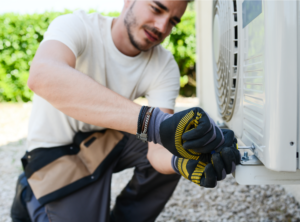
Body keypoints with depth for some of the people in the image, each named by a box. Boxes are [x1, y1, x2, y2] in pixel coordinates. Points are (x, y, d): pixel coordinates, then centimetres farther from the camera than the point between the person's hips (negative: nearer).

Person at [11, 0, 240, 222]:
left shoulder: (165, 67, -14)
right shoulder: (77, 26, -24)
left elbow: (158, 149, -23)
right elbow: (43, 75, -49)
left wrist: (184, 162, -49)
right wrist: (155, 121, -58)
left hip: (109, 138, 4)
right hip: (57, 149, -4)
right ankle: (32, 197, 11)